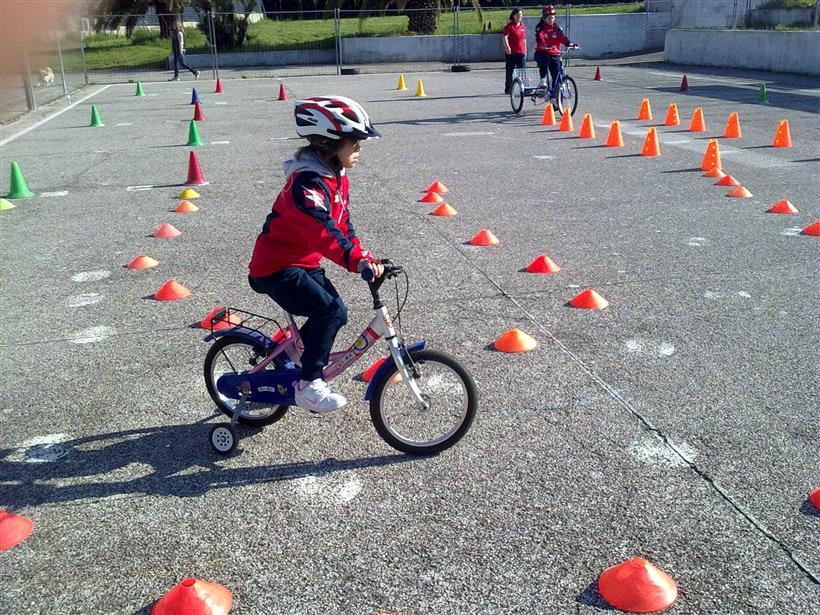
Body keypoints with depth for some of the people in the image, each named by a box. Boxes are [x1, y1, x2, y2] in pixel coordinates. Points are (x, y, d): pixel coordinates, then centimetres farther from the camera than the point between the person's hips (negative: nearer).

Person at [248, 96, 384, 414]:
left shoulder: (335, 177, 8)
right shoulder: (308, 182, -25)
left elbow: (342, 223, 10)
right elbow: (321, 229, -39)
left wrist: (364, 256, -1)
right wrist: (357, 260, -48)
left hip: (304, 263, 10)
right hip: (276, 268, -10)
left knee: (333, 313, 8)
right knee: (330, 310, -24)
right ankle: (308, 384, -12)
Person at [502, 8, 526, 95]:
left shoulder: (523, 26, 13)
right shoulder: (509, 26, -3)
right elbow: (504, 37, -14)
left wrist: (525, 51, 19)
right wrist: (507, 47, -29)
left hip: (521, 52, 4)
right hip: (511, 52, -4)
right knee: (510, 72, 4)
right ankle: (508, 89, 13)